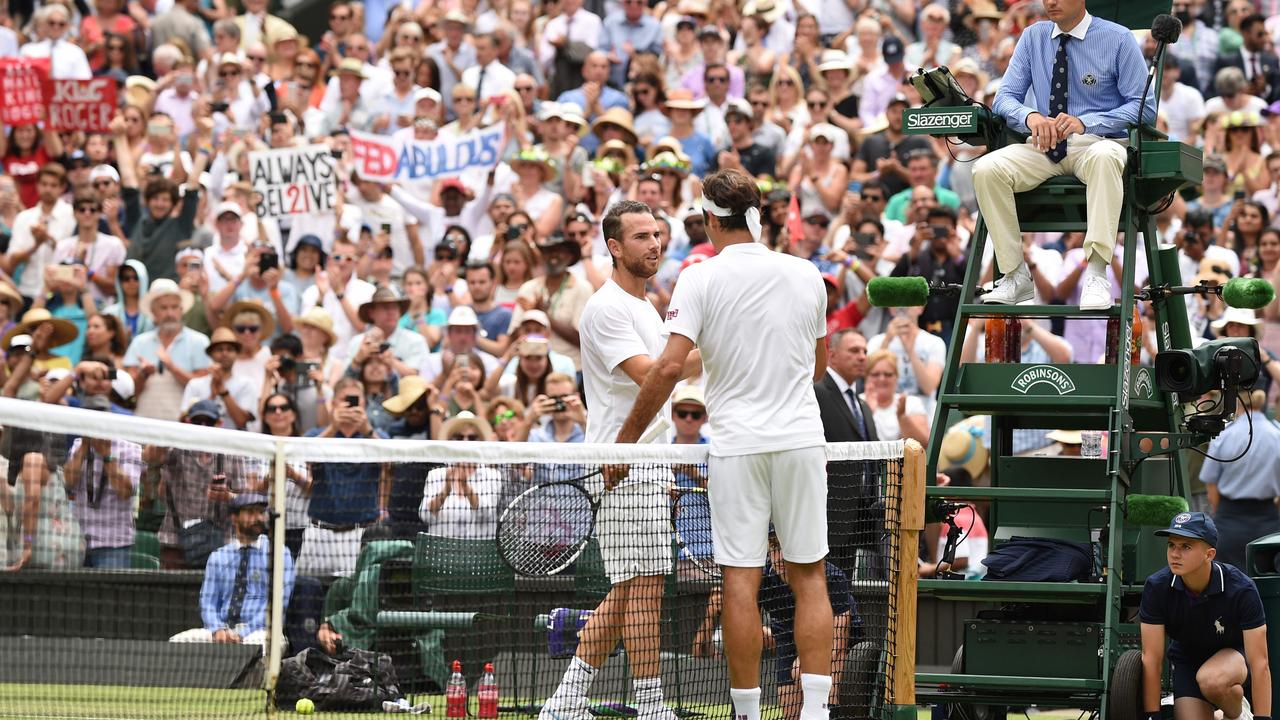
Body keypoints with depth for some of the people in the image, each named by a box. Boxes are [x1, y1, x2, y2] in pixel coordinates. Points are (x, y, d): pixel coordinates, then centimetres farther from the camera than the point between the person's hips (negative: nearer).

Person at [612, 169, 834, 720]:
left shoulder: (701, 278, -6)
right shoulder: (806, 275, 6)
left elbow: (669, 367, -13)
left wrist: (627, 438, -5)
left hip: (736, 443, -3)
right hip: (801, 437, 3)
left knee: (741, 579, 0)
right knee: (808, 576, 6)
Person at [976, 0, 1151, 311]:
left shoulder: (1119, 39, -1)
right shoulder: (1033, 37, 11)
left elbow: (1145, 107, -5)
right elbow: (1004, 98, 8)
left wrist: (1085, 122, -20)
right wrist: (1030, 116, -18)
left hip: (1095, 142, -4)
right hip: (1045, 146, 4)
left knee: (1104, 157, -40)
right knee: (986, 169, -25)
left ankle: (1096, 274, -42)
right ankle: (1015, 276, -18)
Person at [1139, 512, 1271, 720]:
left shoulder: (1241, 590, -28)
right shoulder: (1157, 587, -22)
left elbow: (1259, 663, -25)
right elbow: (1151, 659, -17)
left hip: (1235, 654, -3)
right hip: (1187, 660, 3)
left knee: (1213, 680, -38)